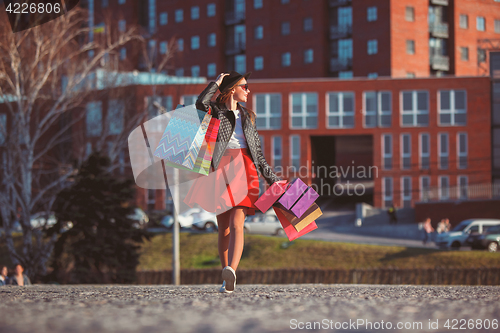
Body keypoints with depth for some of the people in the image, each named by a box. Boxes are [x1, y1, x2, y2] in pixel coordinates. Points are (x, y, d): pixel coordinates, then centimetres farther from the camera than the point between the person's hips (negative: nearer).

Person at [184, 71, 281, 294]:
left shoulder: (247, 117, 24)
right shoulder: (215, 111, 11)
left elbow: (258, 154, 25)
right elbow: (200, 103, -15)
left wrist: (272, 179, 20)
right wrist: (217, 82, 0)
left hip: (243, 169, 2)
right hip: (220, 168, -2)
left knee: (236, 225, -17)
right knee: (224, 227, 0)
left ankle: (231, 271, -37)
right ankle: (226, 281, 5)